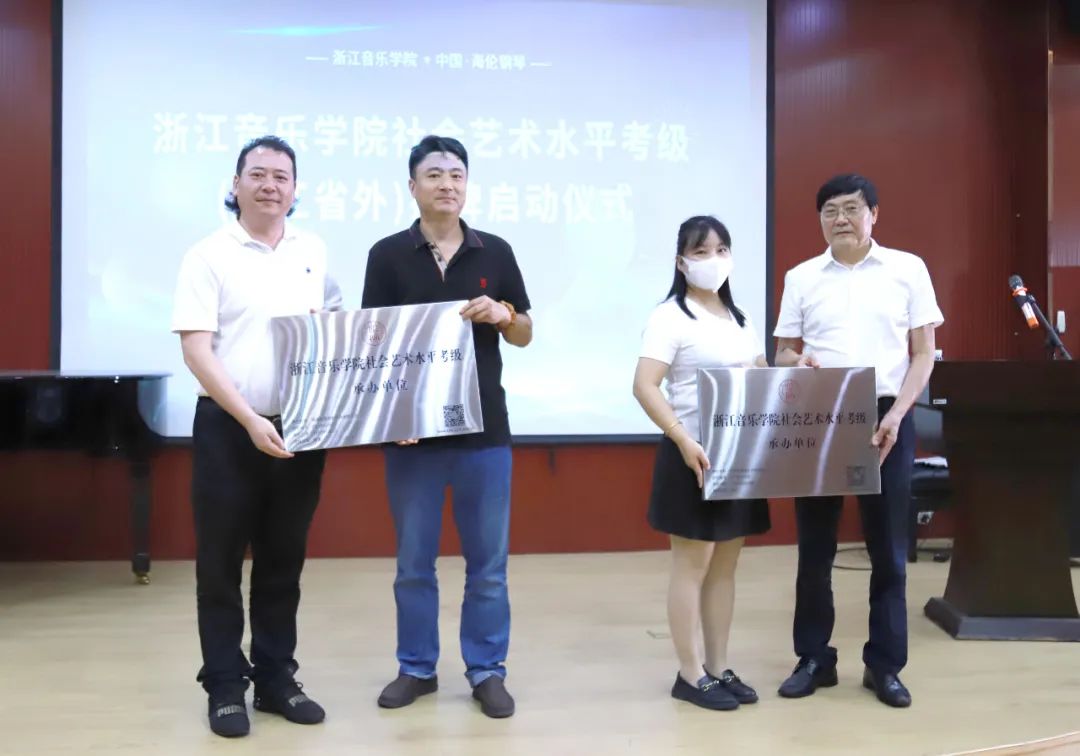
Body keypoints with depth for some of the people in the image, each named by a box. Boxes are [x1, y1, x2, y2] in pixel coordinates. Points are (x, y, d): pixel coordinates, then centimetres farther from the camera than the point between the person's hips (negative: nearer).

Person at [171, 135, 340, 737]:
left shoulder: (314, 252, 8)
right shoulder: (209, 256, -5)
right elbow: (196, 351, -12)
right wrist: (251, 421, -19)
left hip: (300, 428, 4)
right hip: (229, 429, -3)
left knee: (284, 562, 12)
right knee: (221, 563, 5)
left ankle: (277, 678, 25)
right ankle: (225, 688, 19)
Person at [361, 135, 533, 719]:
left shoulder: (495, 252, 5)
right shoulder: (388, 255, 1)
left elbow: (525, 336, 10)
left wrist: (502, 315, -12)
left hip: (484, 428, 1)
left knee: (488, 561, 8)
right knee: (414, 561, 10)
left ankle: (487, 671, 22)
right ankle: (416, 668, 26)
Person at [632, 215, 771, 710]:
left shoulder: (739, 318, 15)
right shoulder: (671, 316, -9)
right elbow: (644, 386, -19)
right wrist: (683, 440, -28)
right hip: (695, 453, -7)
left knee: (725, 565, 12)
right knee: (692, 565, 1)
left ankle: (719, 667, 24)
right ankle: (691, 674, 12)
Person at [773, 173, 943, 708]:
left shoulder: (908, 269, 4)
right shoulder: (801, 278, 8)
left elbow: (923, 353, 3)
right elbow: (783, 352, 11)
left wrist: (896, 415, -11)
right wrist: (796, 361, -14)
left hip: (886, 419, -1)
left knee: (887, 547, 5)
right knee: (815, 546, 6)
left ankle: (885, 664, 18)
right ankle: (814, 659, 19)